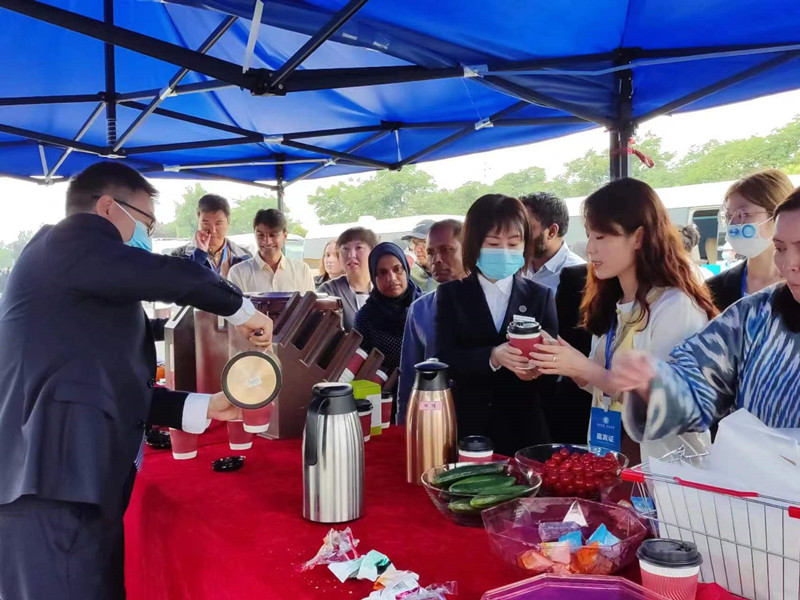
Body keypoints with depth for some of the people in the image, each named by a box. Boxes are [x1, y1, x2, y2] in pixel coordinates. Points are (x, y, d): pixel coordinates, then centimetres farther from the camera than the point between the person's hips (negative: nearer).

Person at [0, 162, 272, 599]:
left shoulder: (90, 286, 21)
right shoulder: (68, 240, -6)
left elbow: (119, 386, 21)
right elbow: (180, 278, -17)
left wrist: (205, 407, 18)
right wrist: (241, 311, 0)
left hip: (76, 489, 9)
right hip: (53, 490, -9)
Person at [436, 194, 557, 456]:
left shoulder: (540, 296, 4)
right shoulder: (451, 294, 2)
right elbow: (445, 357, -10)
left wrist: (537, 369, -23)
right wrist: (492, 357, -27)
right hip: (467, 426, 0)